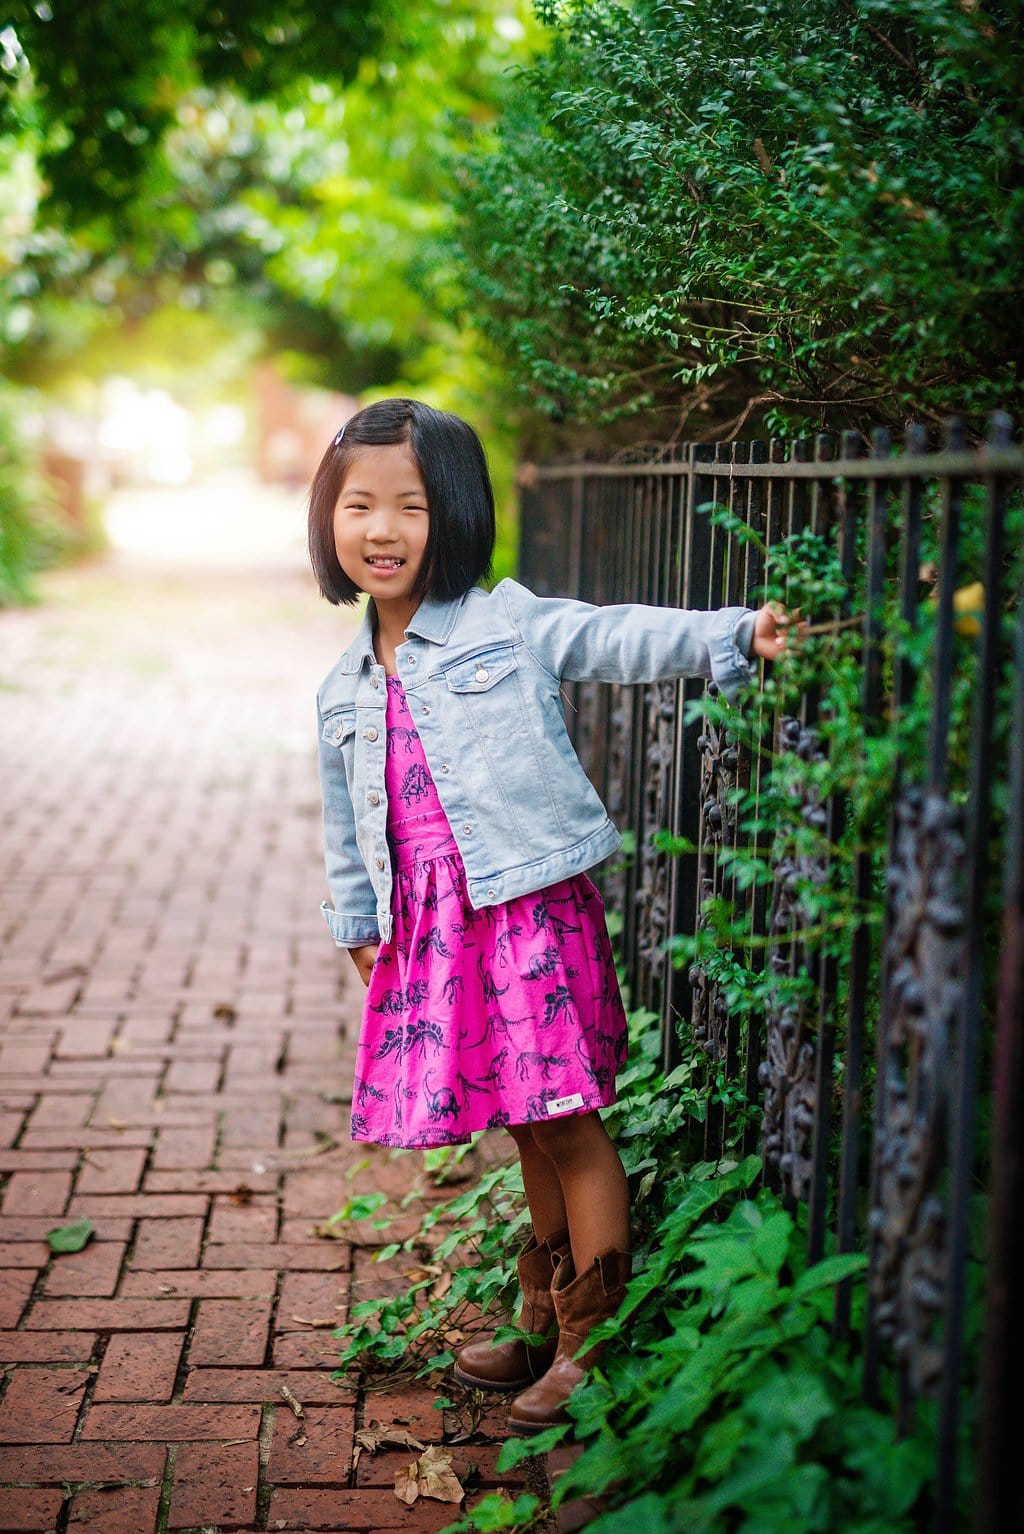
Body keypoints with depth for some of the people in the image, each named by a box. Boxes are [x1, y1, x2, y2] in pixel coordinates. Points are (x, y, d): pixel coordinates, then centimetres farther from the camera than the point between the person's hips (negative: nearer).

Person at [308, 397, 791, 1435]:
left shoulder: (513, 626, -2)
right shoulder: (345, 689, 13)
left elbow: (625, 639, -14)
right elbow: (345, 828, 22)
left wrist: (736, 634, -28)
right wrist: (357, 929, 23)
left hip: (532, 909, -5)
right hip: (431, 928, 5)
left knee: (563, 1118, -5)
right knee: (528, 1129, 15)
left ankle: (592, 1342, 7)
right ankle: (544, 1325, 29)